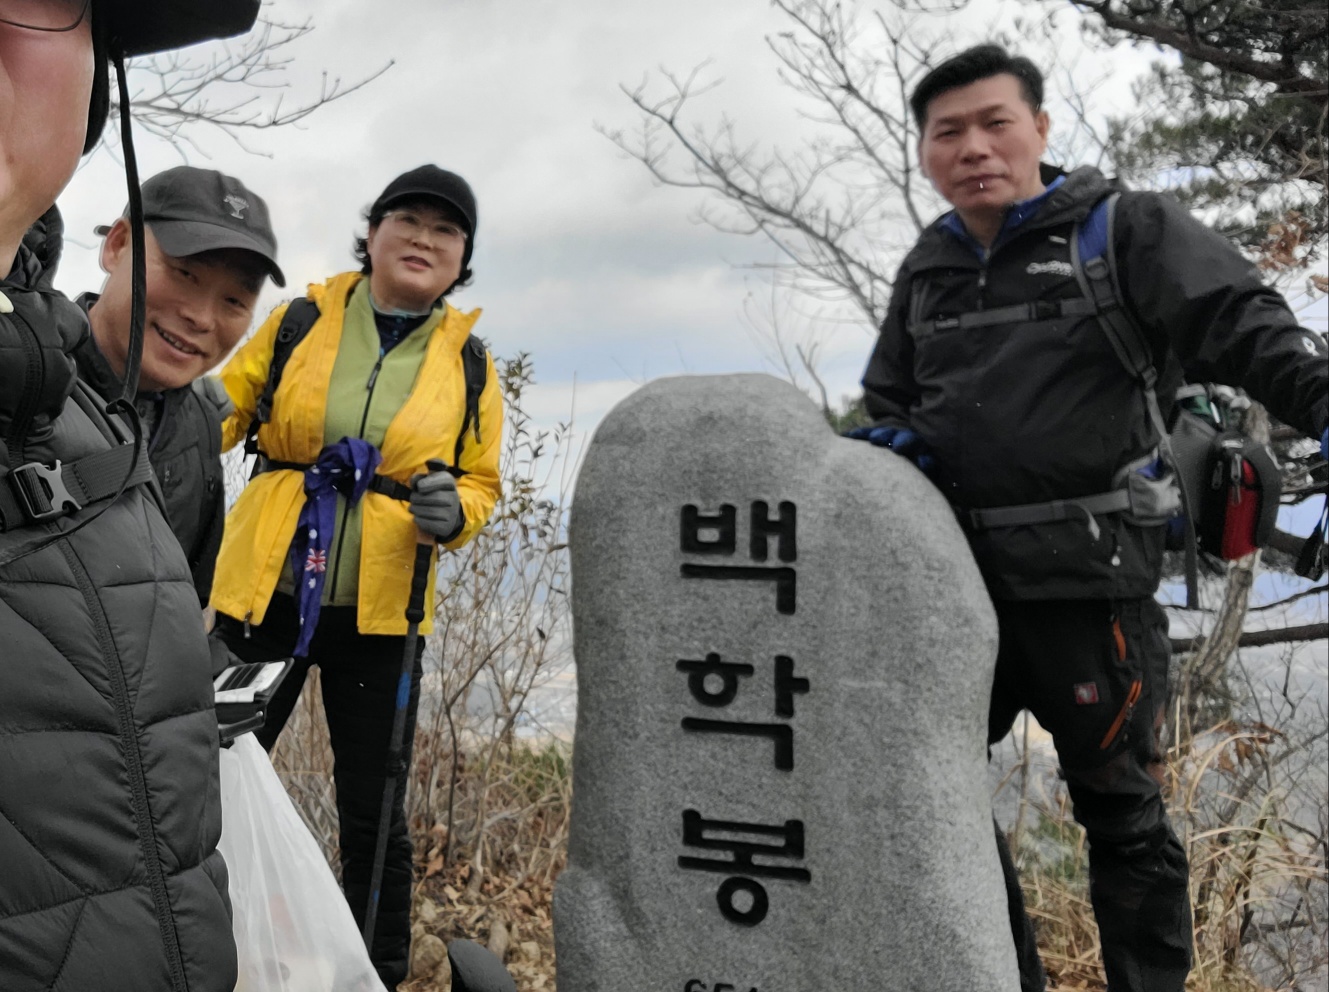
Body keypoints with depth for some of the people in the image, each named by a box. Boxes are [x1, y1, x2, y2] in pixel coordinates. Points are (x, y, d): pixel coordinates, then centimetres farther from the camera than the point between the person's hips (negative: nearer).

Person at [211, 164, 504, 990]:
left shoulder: (470, 361, 4)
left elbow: (484, 484, 11)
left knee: (372, 813, 7)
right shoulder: (300, 321, 2)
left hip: (378, 612, 0)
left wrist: (453, 512, -11)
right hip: (265, 595, 1)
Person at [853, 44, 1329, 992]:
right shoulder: (925, 272, 15)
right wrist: (891, 441, 2)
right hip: (955, 576, 6)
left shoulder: (1128, 229, -2)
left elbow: (1246, 331, -13)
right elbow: (889, 400, 25)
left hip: (1087, 581, -6)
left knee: (1120, 809, 5)